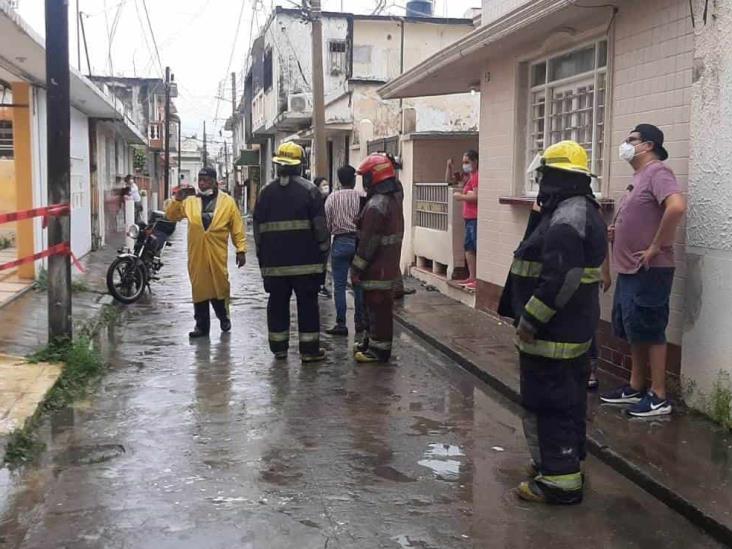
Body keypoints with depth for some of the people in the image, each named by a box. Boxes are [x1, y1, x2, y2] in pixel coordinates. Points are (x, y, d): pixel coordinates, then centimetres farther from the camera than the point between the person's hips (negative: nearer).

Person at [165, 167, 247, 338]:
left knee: (220, 285, 7)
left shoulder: (227, 202, 1)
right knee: (199, 288, 5)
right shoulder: (189, 202, 9)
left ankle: (224, 317, 30)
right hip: (196, 254, 2)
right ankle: (202, 325, 14)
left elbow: (237, 228, 1)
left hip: (218, 254, -2)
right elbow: (171, 216, 10)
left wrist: (241, 250, -4)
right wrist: (176, 200, -7)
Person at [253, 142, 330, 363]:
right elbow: (320, 227, -6)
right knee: (307, 304, 3)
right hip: (305, 261, -3)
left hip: (273, 261, 3)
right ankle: (309, 349, 5)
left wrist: (262, 258, 19)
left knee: (277, 304, 11)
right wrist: (324, 254, 2)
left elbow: (258, 229, 12)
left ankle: (279, 347, 18)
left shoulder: (266, 192, 8)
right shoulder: (310, 190, -4)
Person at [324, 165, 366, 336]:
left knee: (339, 285, 2)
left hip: (340, 242, -1)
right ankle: (360, 322, 16)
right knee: (359, 284, 10)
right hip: (359, 241, 1)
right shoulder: (361, 197, -2)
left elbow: (326, 223, -3)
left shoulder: (332, 198, -3)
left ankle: (341, 324, 2)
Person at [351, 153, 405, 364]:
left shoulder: (376, 205, -20)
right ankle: (372, 341, 31)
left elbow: (369, 242, -20)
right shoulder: (394, 199, 11)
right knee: (377, 306, 19)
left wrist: (357, 268, -16)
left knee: (377, 307, -3)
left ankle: (379, 349, 3)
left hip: (377, 268, -10)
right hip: (389, 265, 10)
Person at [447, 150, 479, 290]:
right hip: (469, 218, 11)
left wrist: (461, 197, -9)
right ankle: (472, 277, 21)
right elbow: (449, 179, 26)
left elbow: (476, 196, -22)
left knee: (477, 248, -10)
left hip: (475, 218, -11)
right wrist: (449, 167, 11)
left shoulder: (476, 176, -12)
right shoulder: (468, 176, 17)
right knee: (468, 247, 14)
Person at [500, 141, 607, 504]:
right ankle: (565, 464, 32)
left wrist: (531, 319, -22)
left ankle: (559, 480, 3)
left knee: (549, 401, -4)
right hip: (574, 329, 11)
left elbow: (560, 279, -28)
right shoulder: (582, 211, 14)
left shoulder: (567, 219, -21)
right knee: (567, 398, 19)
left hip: (553, 333, -11)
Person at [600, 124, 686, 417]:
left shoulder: (657, 172, -14)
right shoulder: (639, 177, 17)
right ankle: (635, 387, 27)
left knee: (649, 330, -3)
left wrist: (656, 247, -24)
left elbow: (677, 206, -31)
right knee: (631, 330, 15)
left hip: (649, 271, -10)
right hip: (629, 269, 10)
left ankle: (658, 397, 6)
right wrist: (617, 232, 9)